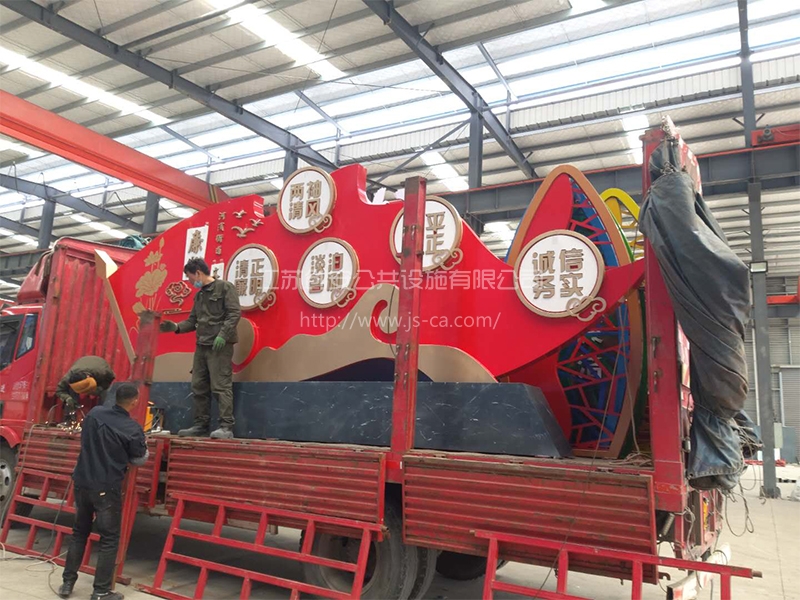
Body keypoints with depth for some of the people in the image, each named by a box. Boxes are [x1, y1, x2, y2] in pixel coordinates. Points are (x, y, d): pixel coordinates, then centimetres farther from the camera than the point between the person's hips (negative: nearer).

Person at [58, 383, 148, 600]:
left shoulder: (94, 413, -3)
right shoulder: (133, 428, -16)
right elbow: (140, 459, -1)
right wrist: (143, 446, 18)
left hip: (82, 482, 5)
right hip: (107, 488, -5)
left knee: (79, 532, 21)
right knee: (109, 539, 6)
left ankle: (67, 583, 29)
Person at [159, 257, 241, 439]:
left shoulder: (224, 287, -3)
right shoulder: (199, 295, 22)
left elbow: (234, 313, -13)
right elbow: (193, 321, 22)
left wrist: (223, 335, -22)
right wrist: (176, 327, 5)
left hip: (220, 346, -8)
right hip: (201, 346, 8)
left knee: (221, 386, -11)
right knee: (198, 387, 9)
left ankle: (226, 427, -10)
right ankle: (201, 424, 17)